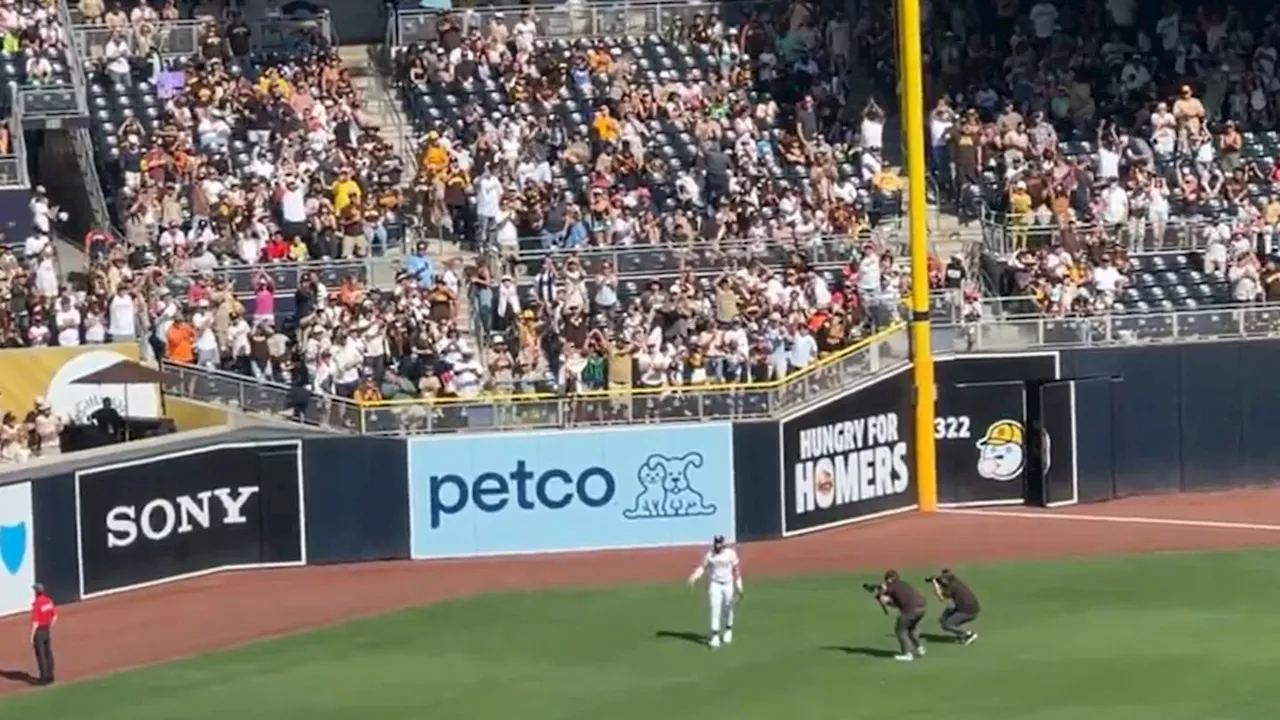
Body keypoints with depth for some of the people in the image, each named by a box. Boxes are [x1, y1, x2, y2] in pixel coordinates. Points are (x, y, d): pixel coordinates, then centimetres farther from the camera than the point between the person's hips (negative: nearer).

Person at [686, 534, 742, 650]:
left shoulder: (731, 553, -2)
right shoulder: (709, 555, 1)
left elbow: (736, 569, -2)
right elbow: (702, 567, -8)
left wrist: (739, 586, -6)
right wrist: (694, 577, -27)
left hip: (728, 584, 0)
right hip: (714, 584, 0)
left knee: (727, 609, 11)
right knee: (715, 609, -9)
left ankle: (728, 629, 35)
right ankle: (715, 635, -11)